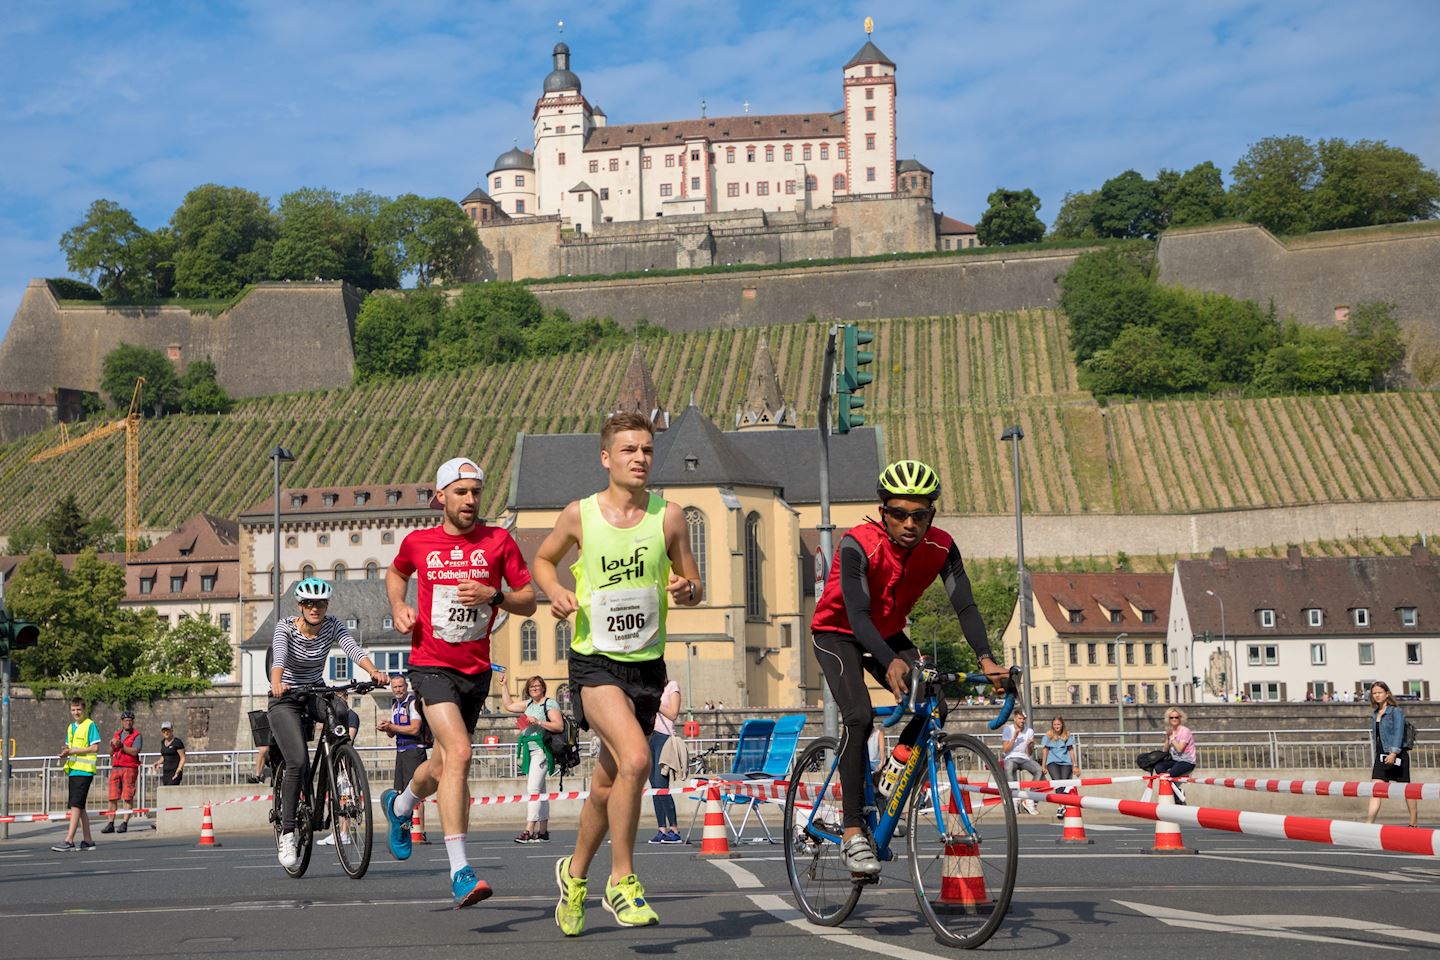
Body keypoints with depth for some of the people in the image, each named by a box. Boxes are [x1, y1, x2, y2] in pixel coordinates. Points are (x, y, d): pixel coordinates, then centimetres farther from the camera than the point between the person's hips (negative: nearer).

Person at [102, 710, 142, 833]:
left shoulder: (137, 736, 1)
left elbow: (135, 751, -13)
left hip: (129, 768, -5)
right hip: (115, 768, 5)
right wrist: (113, 746, -4)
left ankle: (124, 823, -7)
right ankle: (111, 824, 3)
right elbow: (111, 753, 16)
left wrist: (121, 745, -13)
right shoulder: (116, 734, 18)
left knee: (128, 797, -7)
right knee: (113, 797, 1)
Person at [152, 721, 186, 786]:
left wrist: (178, 770, -21)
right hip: (166, 772, 8)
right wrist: (159, 762, 7)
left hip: (175, 772, -8)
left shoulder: (177, 742, -10)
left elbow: (183, 758, -10)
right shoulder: (163, 742, 12)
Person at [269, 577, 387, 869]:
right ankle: (287, 832, -13)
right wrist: (276, 683, -56)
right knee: (298, 762, -23)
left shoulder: (332, 626, -7)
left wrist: (373, 671, -45)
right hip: (285, 700, -4)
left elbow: (352, 648, -25)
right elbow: (278, 657, -34)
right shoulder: (285, 627, -14)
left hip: (315, 694, 4)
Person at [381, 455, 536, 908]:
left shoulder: (499, 540, 0)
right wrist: (399, 607, 4)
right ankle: (460, 872, -24)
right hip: (432, 665, -3)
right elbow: (396, 573, 24)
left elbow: (529, 601, 2)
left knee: (443, 766, 16)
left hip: (476, 670, 3)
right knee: (458, 753, -23)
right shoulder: (418, 542, 1)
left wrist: (493, 594, -17)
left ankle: (400, 805, 52)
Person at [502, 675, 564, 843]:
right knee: (539, 791, 10)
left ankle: (529, 830, -24)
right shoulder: (529, 704, 18)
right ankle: (543, 832, 14)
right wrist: (503, 685, 24)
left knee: (533, 788, -17)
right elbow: (508, 705, 25)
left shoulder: (550, 704, -4)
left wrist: (539, 722, -20)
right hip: (529, 750, 9)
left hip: (541, 750, -9)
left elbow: (559, 726, -12)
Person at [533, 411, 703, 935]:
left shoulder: (668, 516, -1)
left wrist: (685, 589, -16)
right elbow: (544, 558, 15)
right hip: (594, 659, -3)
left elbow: (693, 586, 7)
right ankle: (621, 881, -9)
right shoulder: (579, 514, -3)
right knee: (636, 758, -25)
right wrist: (556, 591, -5)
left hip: (646, 663, 3)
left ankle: (575, 873, 39)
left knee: (608, 782, 14)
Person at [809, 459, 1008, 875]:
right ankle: (853, 833, -24)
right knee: (859, 716, -26)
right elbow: (857, 614, -39)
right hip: (838, 633, -5)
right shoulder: (857, 544, -31)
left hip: (888, 636, 5)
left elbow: (965, 605, -23)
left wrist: (985, 658, -40)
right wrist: (891, 663, -55)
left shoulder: (941, 548, -18)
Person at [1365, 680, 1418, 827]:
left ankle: (1414, 822, 18)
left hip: (1397, 755, -6)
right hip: (1381, 755, 6)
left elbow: (1399, 733, -17)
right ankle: (1369, 823, -15)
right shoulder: (1375, 714, 13)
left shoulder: (1396, 712, -8)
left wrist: (1394, 753, -27)